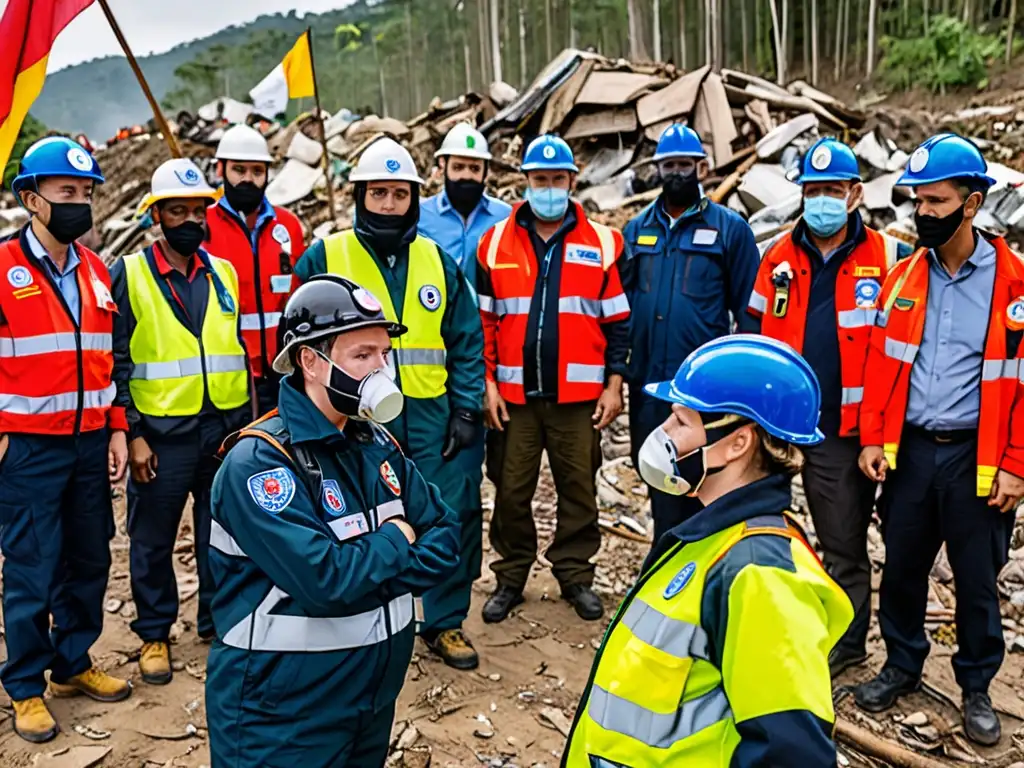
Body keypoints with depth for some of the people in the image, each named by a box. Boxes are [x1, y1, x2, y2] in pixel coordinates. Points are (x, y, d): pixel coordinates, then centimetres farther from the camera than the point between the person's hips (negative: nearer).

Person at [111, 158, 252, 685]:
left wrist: (247, 423, 5)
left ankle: (219, 621, 30)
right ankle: (154, 635, 27)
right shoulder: (128, 275, -3)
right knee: (153, 540, 9)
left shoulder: (224, 273, 8)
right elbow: (116, 362, -5)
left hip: (227, 429, 3)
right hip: (161, 433, -3)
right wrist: (132, 435, -10)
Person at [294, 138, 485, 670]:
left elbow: (467, 342, 9)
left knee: (453, 516, 4)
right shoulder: (325, 257, 1)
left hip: (429, 414, 2)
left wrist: (466, 410, 1)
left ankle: (445, 622, 24)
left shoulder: (438, 260, 8)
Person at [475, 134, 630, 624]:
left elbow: (617, 321, 5)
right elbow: (482, 320, 6)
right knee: (511, 489, 8)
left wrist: (614, 384, 1)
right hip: (514, 394, 1)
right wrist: (488, 382, 0)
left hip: (579, 395, 0)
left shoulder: (602, 243, 3)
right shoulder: (496, 243, 5)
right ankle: (510, 577, 24)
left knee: (579, 487, 9)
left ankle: (576, 575, 26)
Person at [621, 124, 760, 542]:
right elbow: (620, 303, 12)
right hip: (648, 386, 4)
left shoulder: (730, 228, 0)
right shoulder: (637, 229, 11)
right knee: (661, 491, 16)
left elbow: (749, 309, -1)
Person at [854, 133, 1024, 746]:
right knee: (902, 566, 14)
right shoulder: (903, 277, 4)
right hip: (908, 449, 3)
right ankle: (903, 666, 34)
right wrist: (873, 438, 2)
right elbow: (882, 364, 7)